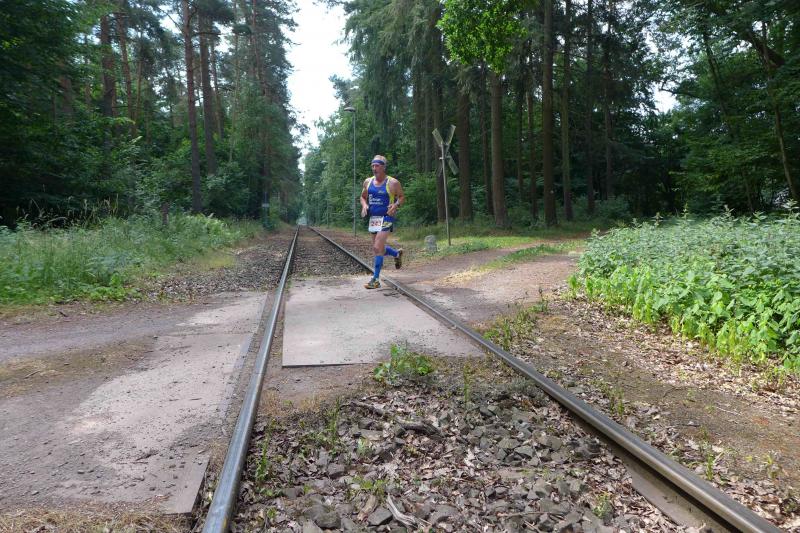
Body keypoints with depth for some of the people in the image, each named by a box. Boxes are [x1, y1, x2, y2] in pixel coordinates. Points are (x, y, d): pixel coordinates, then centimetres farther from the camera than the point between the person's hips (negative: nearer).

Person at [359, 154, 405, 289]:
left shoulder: (392, 183, -7)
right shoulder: (368, 182, 7)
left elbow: (402, 197, 2)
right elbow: (363, 197, 19)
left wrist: (396, 205, -18)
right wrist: (364, 205, -3)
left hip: (386, 218, -6)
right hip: (373, 218, 6)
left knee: (377, 248, -14)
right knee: (378, 248, 15)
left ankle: (376, 279, -6)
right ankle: (397, 253, 44)